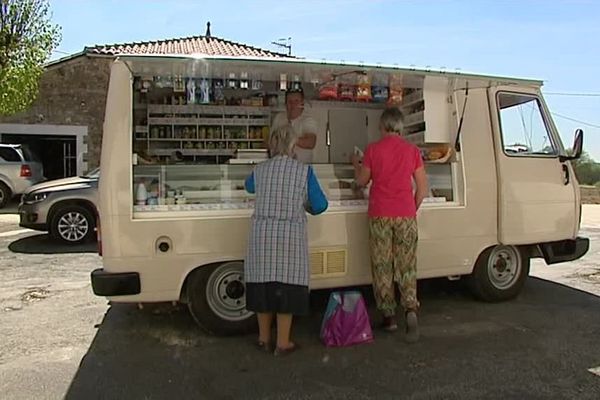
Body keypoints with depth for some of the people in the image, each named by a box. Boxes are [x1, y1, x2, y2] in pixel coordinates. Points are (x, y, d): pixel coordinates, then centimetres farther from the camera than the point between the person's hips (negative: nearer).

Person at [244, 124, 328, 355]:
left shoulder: (260, 170, 3)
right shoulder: (304, 171, -6)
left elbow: (249, 187, 25)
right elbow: (320, 205, -1)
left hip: (261, 234, 3)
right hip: (291, 235, -3)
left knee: (263, 282, 11)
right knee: (287, 285, 4)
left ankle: (264, 338, 25)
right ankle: (282, 343, 13)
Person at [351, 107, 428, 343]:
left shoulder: (373, 149, -2)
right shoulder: (412, 150, 4)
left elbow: (361, 182, 8)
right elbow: (422, 187, 5)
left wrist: (356, 164, 27)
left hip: (380, 215, -1)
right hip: (406, 214, 2)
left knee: (382, 266, 8)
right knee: (406, 266, 9)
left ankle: (388, 316, 12)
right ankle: (410, 308, -8)